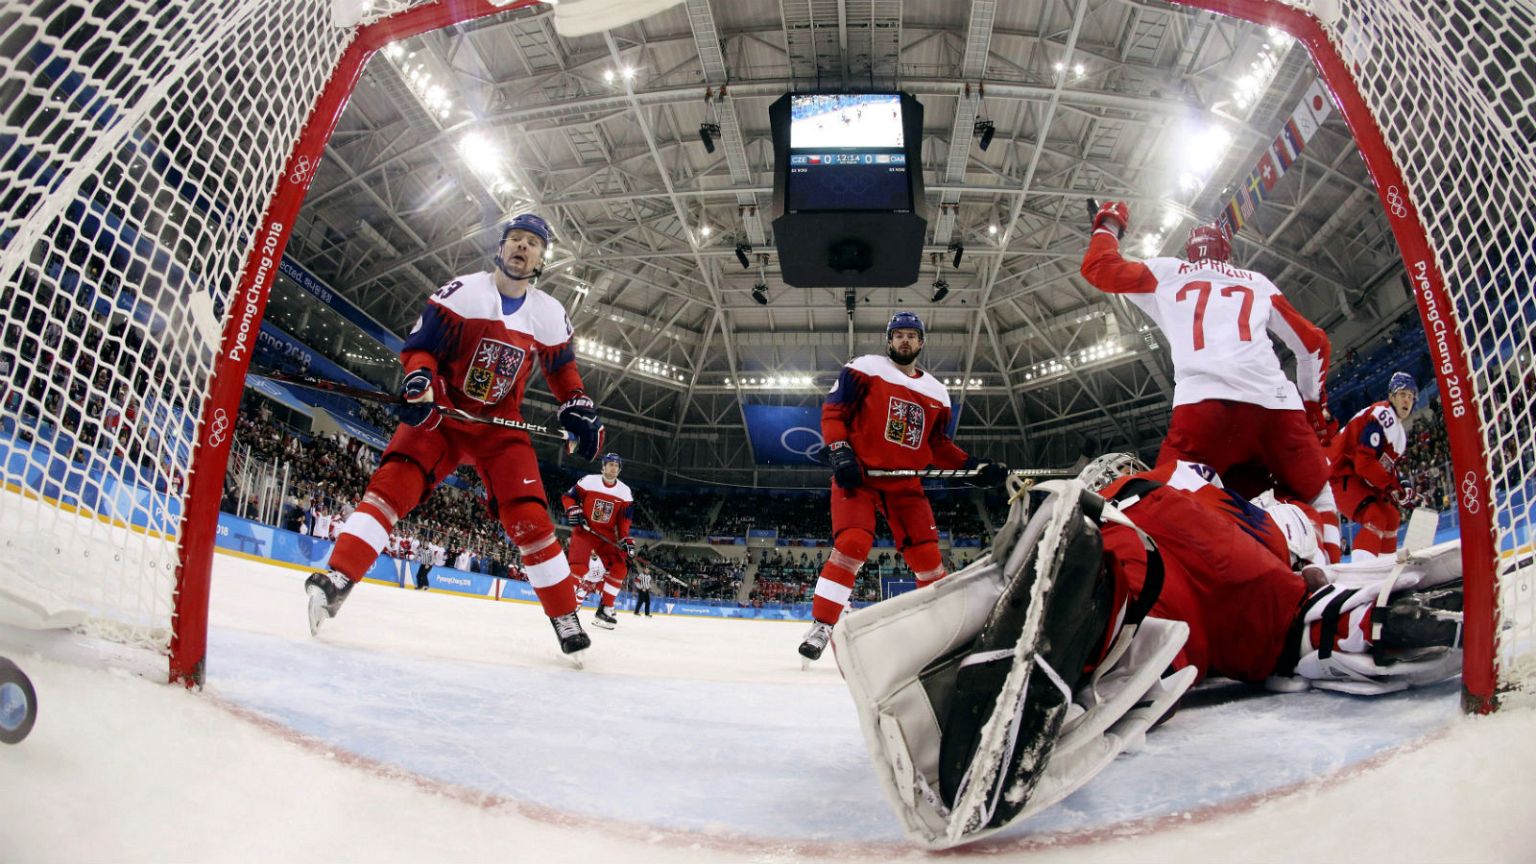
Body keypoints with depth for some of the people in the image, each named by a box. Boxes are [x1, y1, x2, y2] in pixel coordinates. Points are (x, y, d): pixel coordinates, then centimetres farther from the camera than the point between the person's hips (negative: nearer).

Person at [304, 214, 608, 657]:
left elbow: (562, 368, 16)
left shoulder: (550, 315, 3)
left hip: (501, 424, 1)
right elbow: (420, 345, -8)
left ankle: (566, 618, 0)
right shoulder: (462, 292, -8)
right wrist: (419, 379, -28)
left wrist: (578, 409, 1)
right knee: (395, 479, -24)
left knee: (528, 516, -9)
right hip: (442, 411, -1)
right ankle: (337, 579, -24)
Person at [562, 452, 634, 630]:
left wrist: (625, 538, -8)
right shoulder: (588, 481, -5)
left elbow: (624, 519, 4)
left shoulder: (625, 492, 3)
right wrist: (574, 510, -16)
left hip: (607, 535, 4)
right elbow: (568, 496, 2)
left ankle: (604, 610, -2)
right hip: (584, 529, -4)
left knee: (619, 567, -10)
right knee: (578, 565, -24)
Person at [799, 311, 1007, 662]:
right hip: (859, 474, -5)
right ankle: (821, 626, -15)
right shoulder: (864, 368, 1)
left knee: (926, 554, 0)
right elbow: (832, 411, -3)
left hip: (904, 482, 5)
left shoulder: (937, 392, 16)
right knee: (853, 543, -23)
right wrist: (841, 453, -17)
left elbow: (938, 445, 18)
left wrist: (974, 465, 3)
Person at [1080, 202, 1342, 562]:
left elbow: (1098, 268, 29)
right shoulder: (1258, 282, 32)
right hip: (1277, 403, 2)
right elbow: (1313, 342, 33)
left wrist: (1108, 226, 48)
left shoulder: (1166, 272, 26)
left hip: (1202, 401, -2)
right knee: (1318, 500, 19)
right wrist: (1314, 404, 44)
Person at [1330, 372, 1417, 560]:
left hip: (1361, 479, 11)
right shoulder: (1381, 416, -18)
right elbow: (1364, 462, -26)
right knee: (1375, 518, -27)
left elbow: (1387, 464, 20)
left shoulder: (1399, 426, 16)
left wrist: (1399, 486, 4)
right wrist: (1392, 486, -21)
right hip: (1342, 476, -11)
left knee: (1391, 517, 23)